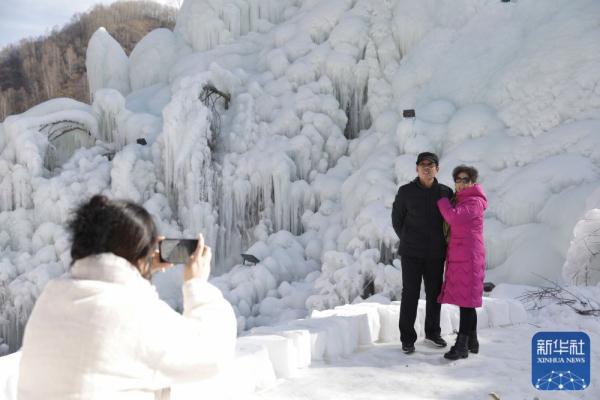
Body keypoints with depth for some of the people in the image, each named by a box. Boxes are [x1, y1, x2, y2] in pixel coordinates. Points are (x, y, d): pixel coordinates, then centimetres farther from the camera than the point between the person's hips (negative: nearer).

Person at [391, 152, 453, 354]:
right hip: (411, 253, -2)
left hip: (435, 254, 2)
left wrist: (440, 242, 9)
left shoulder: (446, 192, 0)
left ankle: (432, 333, 30)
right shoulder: (406, 192, -5)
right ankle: (407, 338, 10)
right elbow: (397, 220, 7)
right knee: (410, 295, -1)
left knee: (434, 293, 12)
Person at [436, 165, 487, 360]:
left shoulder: (474, 202, -10)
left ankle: (461, 345, -8)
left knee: (465, 300, -9)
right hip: (458, 257, 9)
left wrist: (440, 198, -9)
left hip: (469, 257, -9)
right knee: (466, 300, 13)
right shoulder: (459, 201, 18)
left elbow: (453, 217, -23)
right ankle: (472, 341, 21)